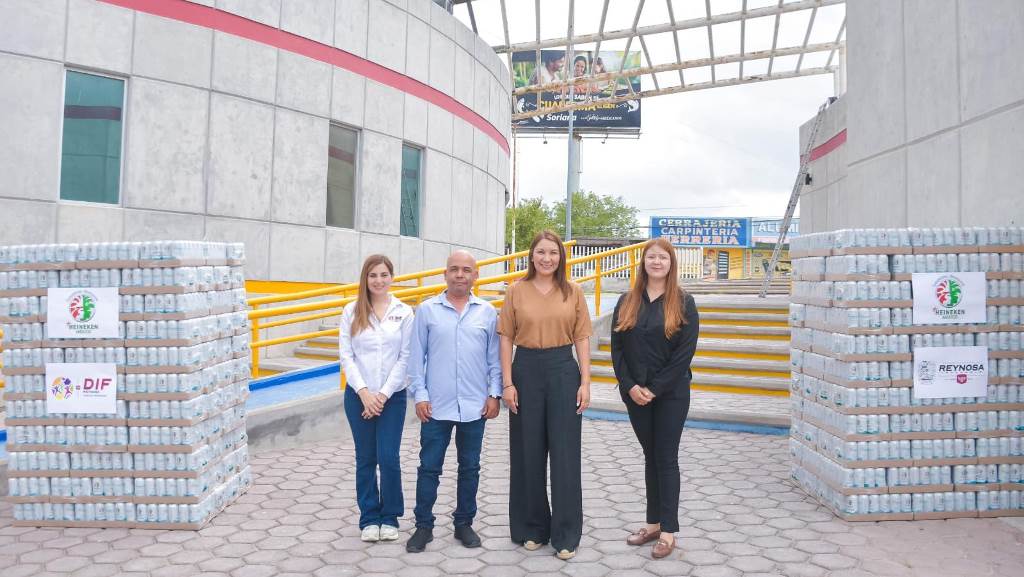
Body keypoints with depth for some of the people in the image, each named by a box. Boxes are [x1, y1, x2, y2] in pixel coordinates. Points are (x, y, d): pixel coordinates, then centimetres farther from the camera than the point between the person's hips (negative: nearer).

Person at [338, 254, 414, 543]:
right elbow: (346, 355, -1)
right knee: (365, 459, 8)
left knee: (389, 458, -4)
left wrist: (383, 394, -9)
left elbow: (406, 357, -3)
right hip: (358, 395, 1)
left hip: (392, 396, -1)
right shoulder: (351, 311, 2)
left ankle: (390, 517, 15)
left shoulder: (404, 312, 0)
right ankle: (369, 518, 21)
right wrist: (364, 392, -10)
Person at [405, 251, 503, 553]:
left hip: (475, 405, 1)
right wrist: (420, 395, -4)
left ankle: (464, 524, 26)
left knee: (469, 467, 12)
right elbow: (416, 356, 1)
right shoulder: (427, 310, 1)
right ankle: (424, 525, 18)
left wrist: (494, 394, 0)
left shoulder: (488, 312, 4)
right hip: (436, 405, -1)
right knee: (429, 467, 5)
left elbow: (495, 358, 6)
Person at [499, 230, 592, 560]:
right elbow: (506, 338, 1)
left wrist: (585, 382, -2)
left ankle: (566, 535, 15)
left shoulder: (573, 292, 3)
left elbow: (582, 339, 4)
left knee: (565, 454, 2)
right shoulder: (516, 291, 1)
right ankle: (532, 528, 25)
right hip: (526, 371, 0)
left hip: (563, 371, 0)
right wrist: (507, 382, -5)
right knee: (528, 453, 8)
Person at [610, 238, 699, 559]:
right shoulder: (627, 303, 5)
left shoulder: (683, 303, -4)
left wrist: (655, 388, -14)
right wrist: (630, 386, -10)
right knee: (651, 457, 13)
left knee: (667, 458, 1)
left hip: (671, 394, -3)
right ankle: (654, 523, 22)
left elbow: (685, 352, -10)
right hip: (635, 392, 3)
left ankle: (669, 531, 9)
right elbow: (617, 348, 3)